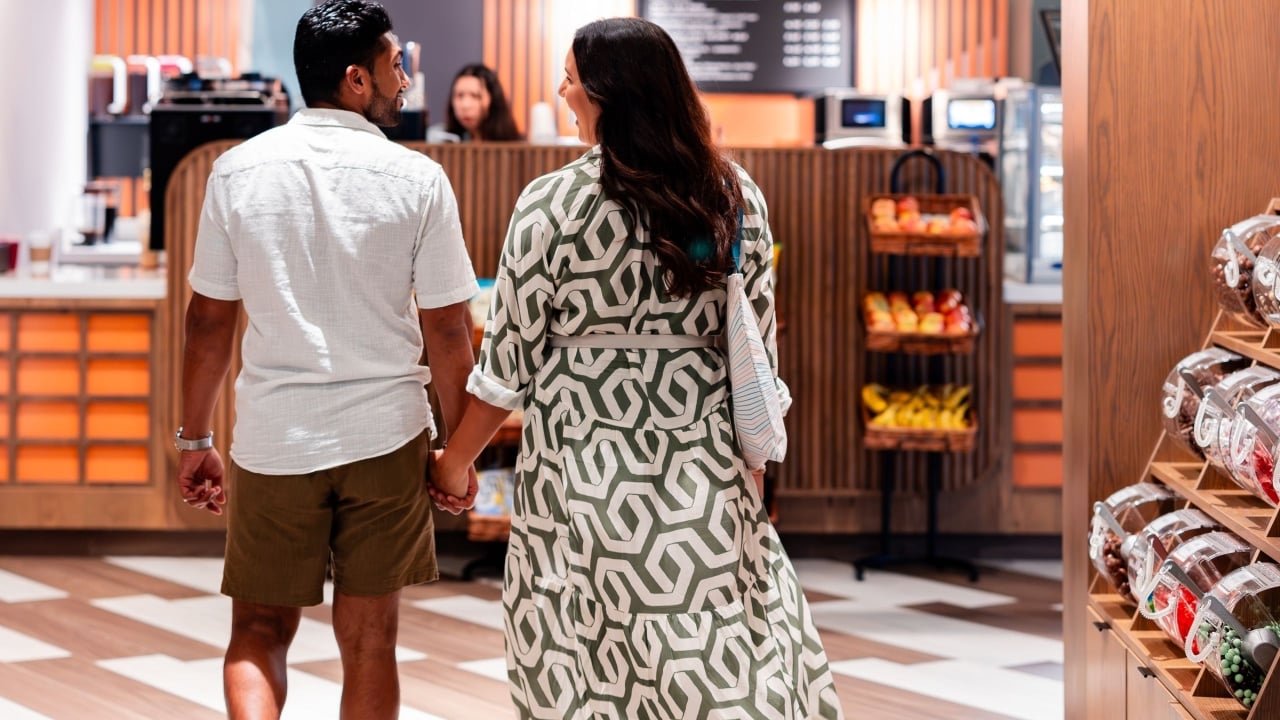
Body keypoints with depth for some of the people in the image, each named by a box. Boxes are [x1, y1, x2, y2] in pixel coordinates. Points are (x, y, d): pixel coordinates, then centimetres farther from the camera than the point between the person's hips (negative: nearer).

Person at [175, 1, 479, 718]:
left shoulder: (238, 170, -1)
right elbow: (447, 333, -4)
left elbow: (209, 319, 2)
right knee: (369, 638, 11)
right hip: (384, 439, -1)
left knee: (261, 627, 12)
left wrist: (196, 438, 13)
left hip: (271, 441, 1)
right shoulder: (417, 179, -6)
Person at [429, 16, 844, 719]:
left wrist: (454, 461, 10)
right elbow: (758, 350, 6)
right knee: (735, 661, 10)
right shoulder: (736, 195, 1)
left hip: (587, 466, -3)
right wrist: (748, 458, 17)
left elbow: (509, 362, -4)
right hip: (705, 469, 3)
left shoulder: (553, 204, -9)